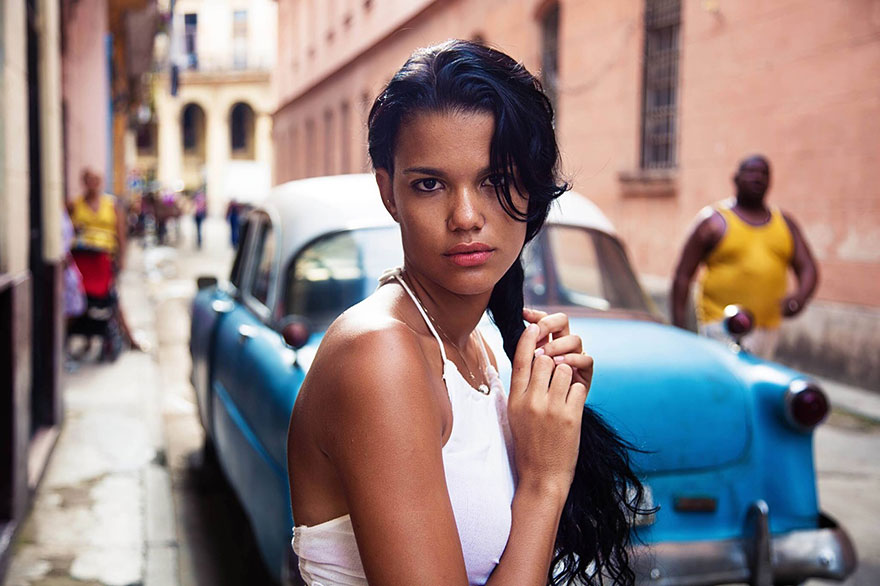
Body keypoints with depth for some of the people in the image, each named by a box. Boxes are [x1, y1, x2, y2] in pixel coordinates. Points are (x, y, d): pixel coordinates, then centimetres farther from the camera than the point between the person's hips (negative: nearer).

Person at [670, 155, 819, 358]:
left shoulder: (784, 223, 14)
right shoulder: (714, 221, 1)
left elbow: (809, 269, 10)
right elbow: (683, 275, 0)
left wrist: (801, 296, -14)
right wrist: (678, 325, -8)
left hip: (767, 328, 5)